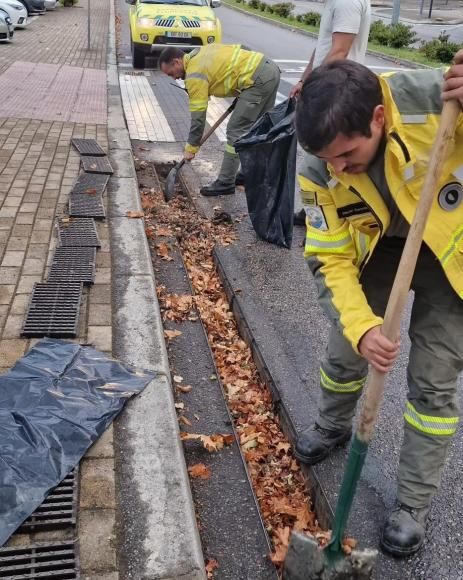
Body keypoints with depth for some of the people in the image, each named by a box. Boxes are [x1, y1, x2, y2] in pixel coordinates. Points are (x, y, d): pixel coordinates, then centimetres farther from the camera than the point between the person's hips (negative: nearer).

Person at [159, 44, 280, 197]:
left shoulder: (195, 74, -9)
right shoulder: (201, 52, 18)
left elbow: (198, 116, -9)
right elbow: (240, 49, 23)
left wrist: (191, 148, 1)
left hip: (258, 79, -10)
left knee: (236, 131, -6)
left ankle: (226, 183, -1)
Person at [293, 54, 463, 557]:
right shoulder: (320, 173, -22)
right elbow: (330, 260, -16)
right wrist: (360, 326, -32)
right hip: (378, 248, 3)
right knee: (345, 351, 9)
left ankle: (413, 505, 20)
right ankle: (333, 426, 45)